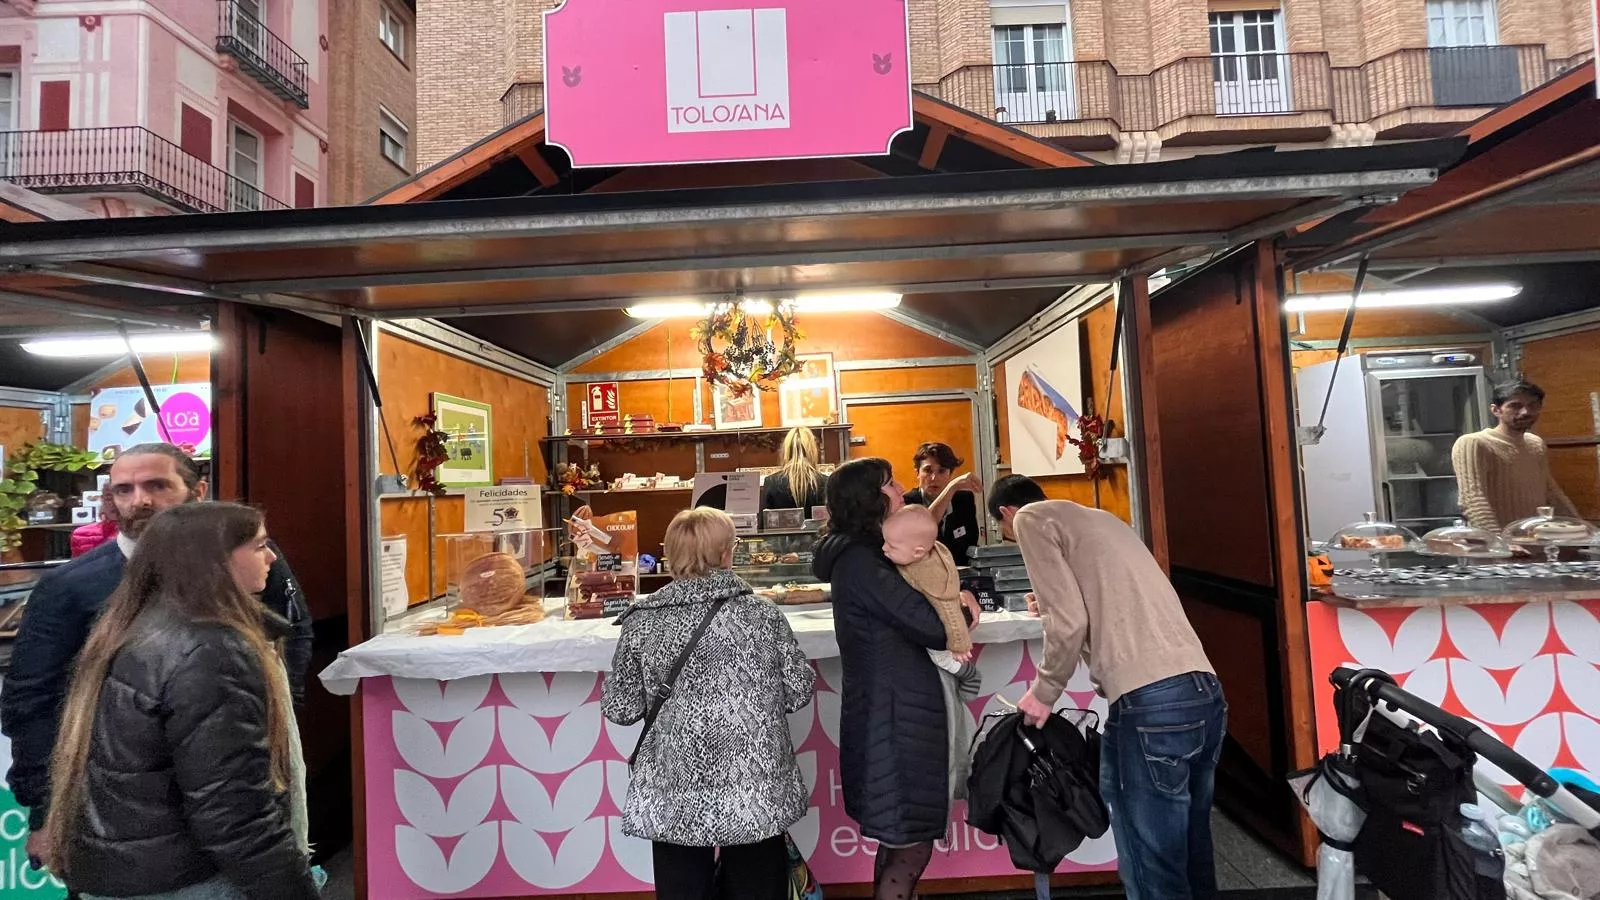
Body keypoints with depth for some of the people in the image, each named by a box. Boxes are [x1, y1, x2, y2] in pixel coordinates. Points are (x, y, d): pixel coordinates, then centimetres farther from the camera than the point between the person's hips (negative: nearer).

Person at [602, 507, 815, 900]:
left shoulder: (642, 622, -7)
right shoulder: (763, 614, -8)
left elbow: (620, 709, -2)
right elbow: (800, 691, -3)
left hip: (675, 797, 0)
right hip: (757, 791, 0)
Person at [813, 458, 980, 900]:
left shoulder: (864, 554, 12)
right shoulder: (860, 561, -20)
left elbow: (905, 613, 15)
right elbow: (932, 627, -22)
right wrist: (960, 612, -1)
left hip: (894, 709, 10)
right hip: (892, 715, -10)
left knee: (899, 840, 21)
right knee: (911, 847, 1)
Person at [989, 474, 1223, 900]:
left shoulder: (1031, 518, 3)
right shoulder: (1101, 518, 26)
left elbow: (1070, 621, -7)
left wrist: (1044, 692, 6)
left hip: (1151, 704, -9)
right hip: (1205, 692, 9)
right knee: (1190, 852, 22)